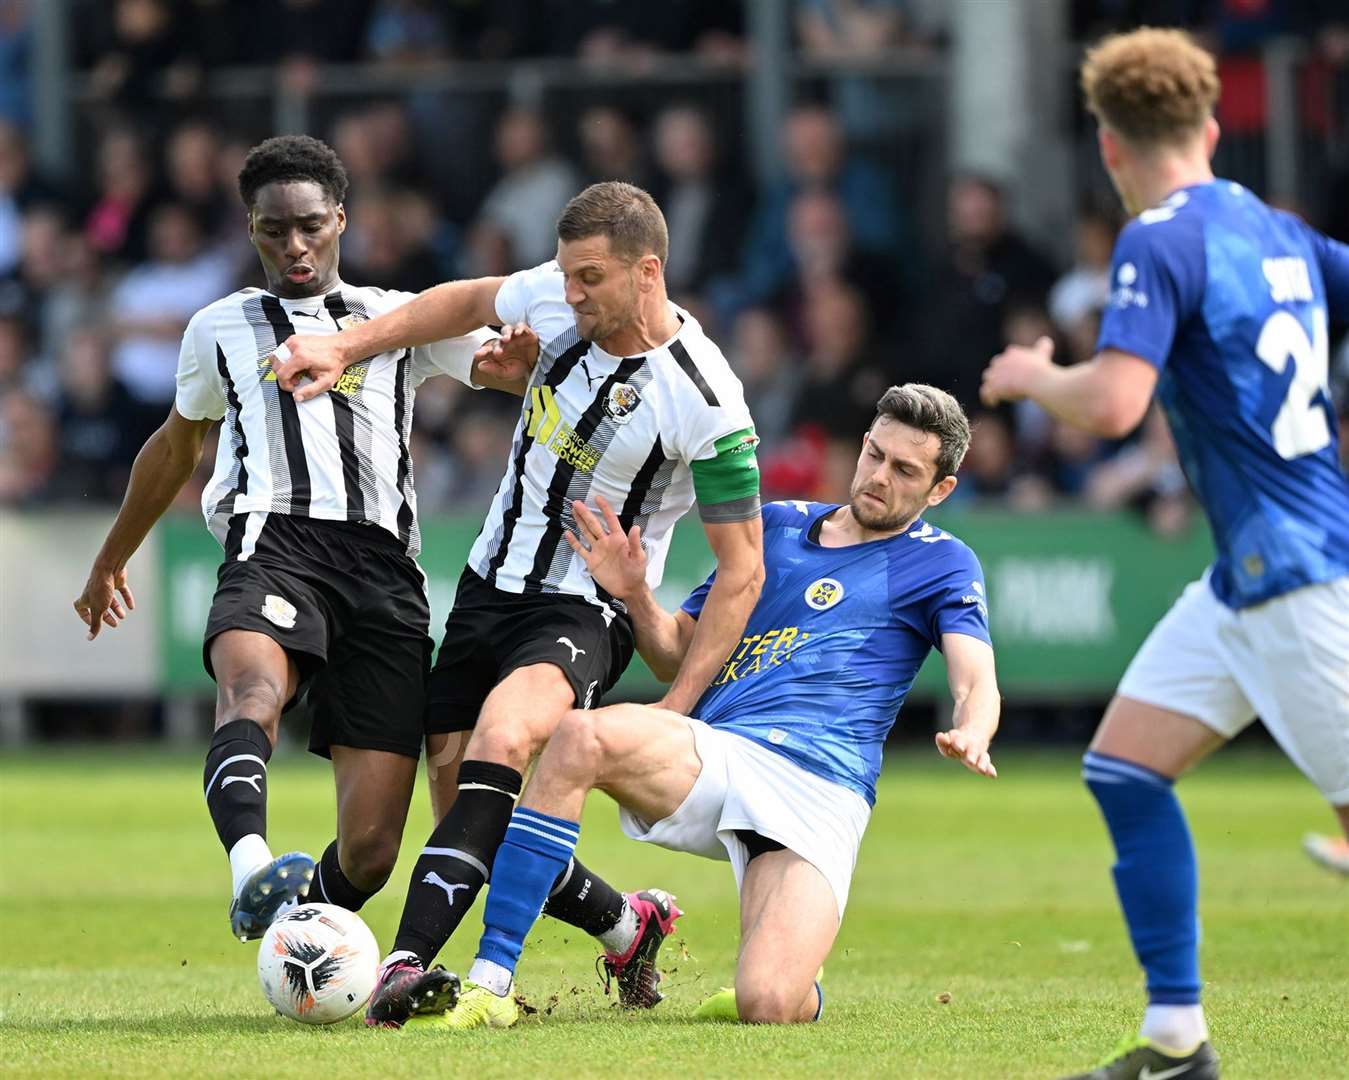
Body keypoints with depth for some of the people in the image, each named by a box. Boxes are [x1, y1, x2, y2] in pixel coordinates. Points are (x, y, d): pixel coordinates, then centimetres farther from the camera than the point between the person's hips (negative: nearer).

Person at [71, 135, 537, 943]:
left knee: (370, 847, -11)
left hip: (382, 566, 1)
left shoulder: (400, 320, 25)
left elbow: (518, 367, 16)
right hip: (276, 543, -1)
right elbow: (177, 444, 42)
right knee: (255, 685, -40)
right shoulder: (222, 328, 28)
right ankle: (252, 871, -64)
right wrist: (112, 560, 50)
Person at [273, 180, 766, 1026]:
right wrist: (344, 347, 10)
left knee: (502, 737, -36)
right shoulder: (556, 299, -6)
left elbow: (742, 570, -14)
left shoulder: (706, 406, -21)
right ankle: (626, 925, 29)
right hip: (491, 584, 7)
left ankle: (404, 969, -47)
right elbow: (470, 301, 19)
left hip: (585, 614, -7)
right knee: (476, 815, 3)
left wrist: (674, 709, -20)